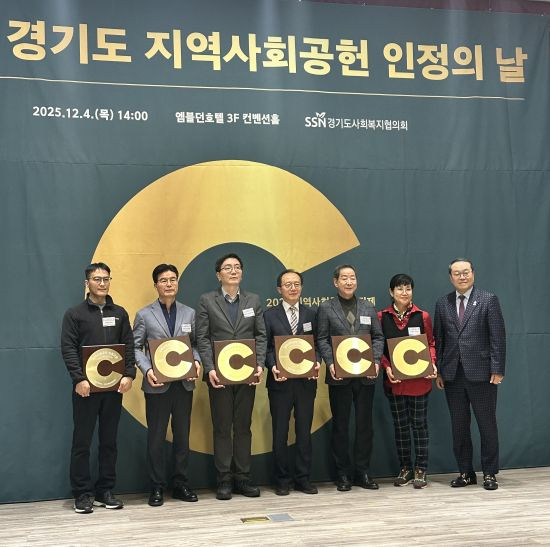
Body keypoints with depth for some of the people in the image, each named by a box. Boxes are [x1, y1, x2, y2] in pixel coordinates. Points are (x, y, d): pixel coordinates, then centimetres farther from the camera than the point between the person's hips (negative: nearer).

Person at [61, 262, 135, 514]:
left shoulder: (119, 313, 11)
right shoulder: (74, 314, 2)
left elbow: (129, 347, 7)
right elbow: (68, 349, -5)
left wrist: (129, 374, -7)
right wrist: (79, 379, -16)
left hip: (114, 387, 3)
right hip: (86, 387, -3)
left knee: (109, 441, 8)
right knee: (82, 442, 2)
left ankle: (105, 490, 17)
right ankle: (83, 493, 11)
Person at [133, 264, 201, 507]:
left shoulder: (190, 313, 9)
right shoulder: (144, 315, 2)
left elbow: (195, 343, 11)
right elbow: (136, 347, 1)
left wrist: (197, 361, -9)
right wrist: (147, 370, -14)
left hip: (184, 383, 3)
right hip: (157, 384, -2)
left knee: (182, 435, 9)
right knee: (156, 437, 4)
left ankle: (180, 484, 20)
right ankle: (157, 487, 15)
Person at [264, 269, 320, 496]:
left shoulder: (311, 314, 9)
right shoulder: (270, 315, 3)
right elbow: (265, 347, 0)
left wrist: (316, 363, -11)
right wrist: (273, 366, -17)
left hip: (306, 381, 2)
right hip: (280, 381, -2)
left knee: (304, 431, 7)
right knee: (280, 432, 6)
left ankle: (303, 478, 18)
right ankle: (282, 480, 16)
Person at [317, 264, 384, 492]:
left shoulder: (368, 308, 12)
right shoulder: (326, 308, 3)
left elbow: (378, 337, 9)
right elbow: (322, 339, -2)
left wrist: (376, 361, -7)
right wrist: (330, 363, -15)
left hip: (366, 375, 3)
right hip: (339, 376, -3)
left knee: (365, 424, 7)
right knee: (340, 425, 5)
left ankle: (362, 472, 18)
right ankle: (343, 474, 14)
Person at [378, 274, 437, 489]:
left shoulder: (422, 316, 1)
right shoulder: (381, 317, 1)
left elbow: (430, 344, 5)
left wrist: (432, 364, -12)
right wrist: (386, 367, -12)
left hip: (419, 379, -1)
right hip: (394, 380, 1)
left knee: (419, 423, 3)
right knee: (400, 425, 9)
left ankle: (420, 470, 11)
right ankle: (405, 469, 19)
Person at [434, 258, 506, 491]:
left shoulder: (488, 300, 0)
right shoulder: (442, 303, 10)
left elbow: (498, 337, -4)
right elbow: (438, 339, 10)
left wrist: (497, 370, -10)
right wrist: (438, 371, 5)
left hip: (481, 373, -3)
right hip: (452, 374, 3)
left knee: (487, 425, 4)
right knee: (459, 426, 8)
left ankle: (490, 473, 16)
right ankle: (465, 472, 19)